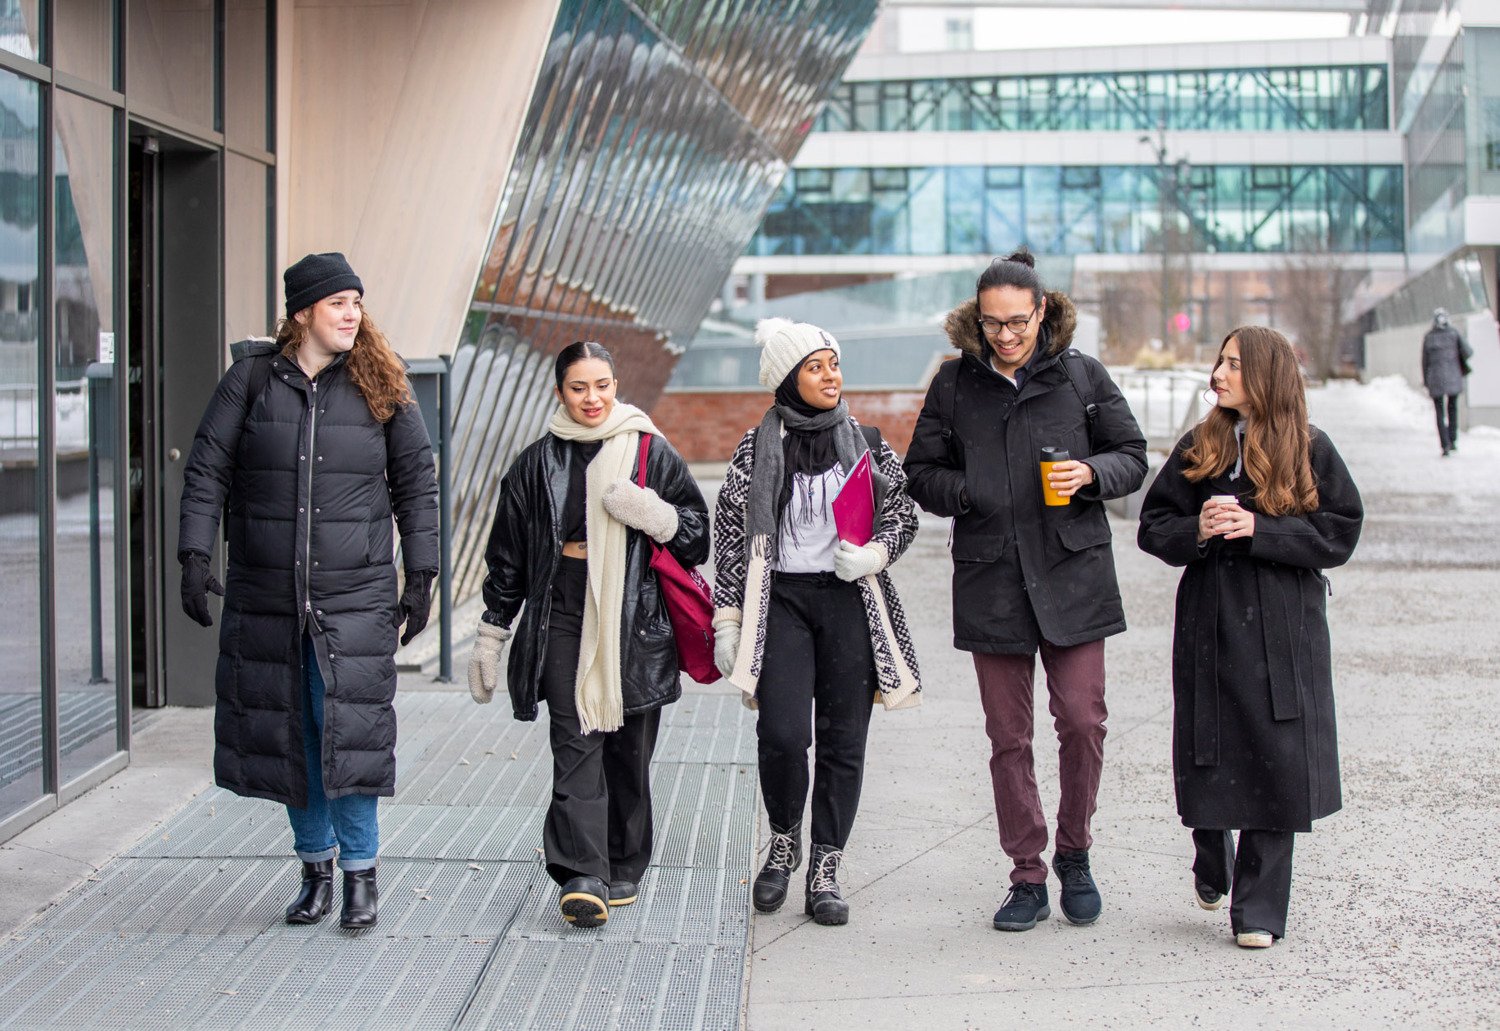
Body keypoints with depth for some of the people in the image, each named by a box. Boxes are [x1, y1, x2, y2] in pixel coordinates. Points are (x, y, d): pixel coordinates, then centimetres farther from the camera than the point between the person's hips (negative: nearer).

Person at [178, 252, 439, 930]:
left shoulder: (381, 386, 3)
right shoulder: (253, 378, 2)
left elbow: (416, 485, 7)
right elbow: (206, 470, 2)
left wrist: (421, 579, 2)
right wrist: (194, 558, -8)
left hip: (356, 595, -1)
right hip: (265, 595, 1)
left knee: (350, 728, -9)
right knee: (287, 732, 8)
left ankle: (360, 872, 5)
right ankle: (316, 867, 23)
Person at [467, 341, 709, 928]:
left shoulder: (651, 453, 6)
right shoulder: (536, 465, 9)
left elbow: (698, 536, 7)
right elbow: (507, 555, 13)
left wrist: (656, 517, -14)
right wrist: (491, 635, 12)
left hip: (635, 620, 0)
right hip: (563, 618, 0)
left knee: (629, 750, 5)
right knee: (575, 747, -10)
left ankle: (624, 869, 19)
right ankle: (582, 875, -14)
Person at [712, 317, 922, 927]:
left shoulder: (866, 443, 8)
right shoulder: (757, 448, 4)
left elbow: (902, 511, 14)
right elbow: (730, 533, 5)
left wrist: (875, 553, -8)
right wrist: (727, 618, 1)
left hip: (850, 601, 2)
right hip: (781, 601, -2)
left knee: (843, 740, 1)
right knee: (781, 734, -14)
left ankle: (825, 870, 12)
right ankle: (784, 843, 14)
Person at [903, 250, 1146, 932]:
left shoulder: (1079, 375, 4)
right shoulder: (955, 383, 6)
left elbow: (1133, 457, 10)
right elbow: (922, 473, 10)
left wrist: (1089, 473, -11)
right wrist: (968, 493, -10)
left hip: (1072, 574, -1)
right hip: (990, 577, 1)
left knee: (1082, 721, -6)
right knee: (1008, 736, 4)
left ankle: (1074, 853, 18)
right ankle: (1027, 877, 14)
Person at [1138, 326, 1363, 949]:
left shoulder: (1310, 451, 1)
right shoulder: (1198, 448, 7)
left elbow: (1339, 534, -4)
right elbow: (1153, 528, 8)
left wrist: (1258, 529, -14)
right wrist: (1197, 531, -14)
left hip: (1283, 631, -2)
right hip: (1210, 625, 2)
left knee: (1277, 762, -4)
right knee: (1207, 756, 4)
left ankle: (1258, 908, 7)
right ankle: (1212, 867, 32)